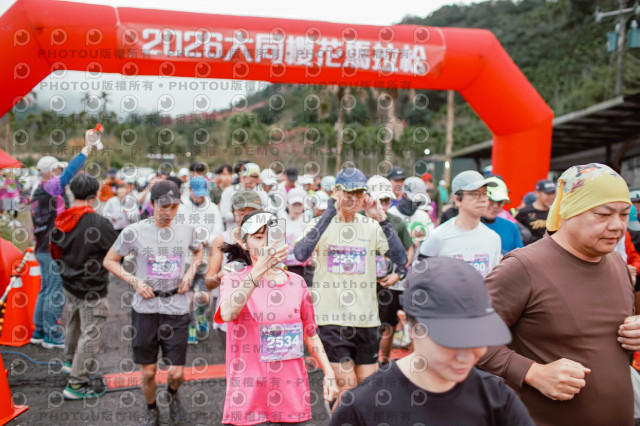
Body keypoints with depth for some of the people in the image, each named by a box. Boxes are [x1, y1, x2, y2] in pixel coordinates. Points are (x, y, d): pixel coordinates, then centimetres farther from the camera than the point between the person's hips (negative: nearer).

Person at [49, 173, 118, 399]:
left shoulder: (62, 220, -3)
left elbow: (55, 252, 8)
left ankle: (70, 360, 50)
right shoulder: (98, 223, -25)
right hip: (91, 289, -8)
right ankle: (77, 384, 9)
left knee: (74, 323, 28)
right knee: (91, 334, 2)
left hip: (69, 283, 8)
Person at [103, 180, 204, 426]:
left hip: (177, 309, 1)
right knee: (148, 372, 10)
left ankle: (173, 395, 40)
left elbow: (198, 251, 19)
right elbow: (109, 261, 3)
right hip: (145, 309, -1)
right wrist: (134, 281, -10)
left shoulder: (187, 230, -1)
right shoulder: (134, 232, -9)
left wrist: (190, 273, 1)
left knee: (176, 373, 3)